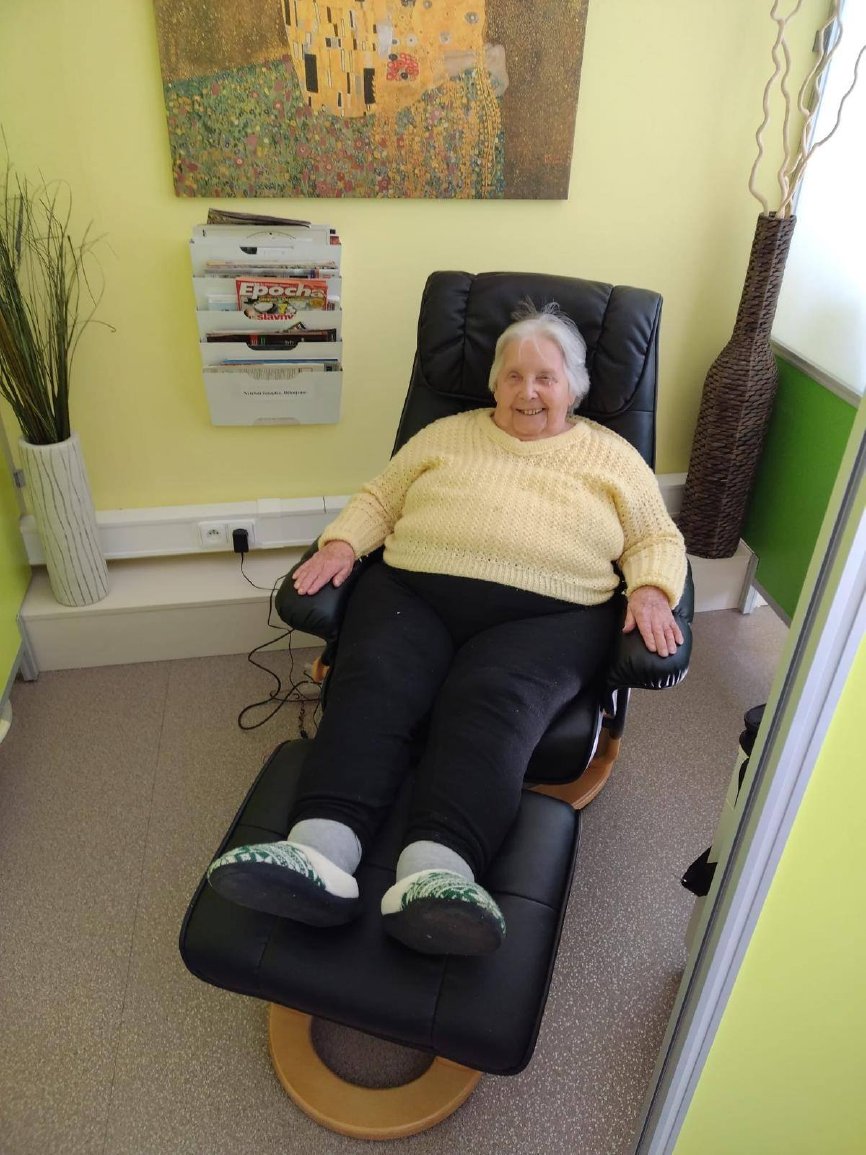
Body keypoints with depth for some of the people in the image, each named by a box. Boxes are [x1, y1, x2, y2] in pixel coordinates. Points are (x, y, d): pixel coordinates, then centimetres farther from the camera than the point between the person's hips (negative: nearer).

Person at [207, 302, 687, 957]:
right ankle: (318, 855, -45)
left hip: (545, 614, -1)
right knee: (373, 684, -29)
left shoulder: (612, 456, 21)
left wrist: (650, 590, -4)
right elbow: (378, 500, 23)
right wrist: (341, 544, 3)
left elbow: (658, 539, 18)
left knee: (493, 706, -33)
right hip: (415, 589, 2)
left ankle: (435, 877, -51)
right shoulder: (447, 435, 25)